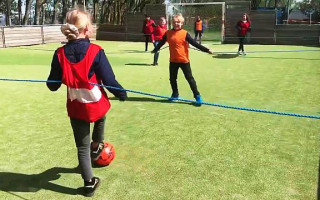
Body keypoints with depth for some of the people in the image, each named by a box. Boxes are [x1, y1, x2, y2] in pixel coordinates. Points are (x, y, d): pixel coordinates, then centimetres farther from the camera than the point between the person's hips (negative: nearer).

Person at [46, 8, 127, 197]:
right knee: (100, 118, 38)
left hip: (76, 108, 2)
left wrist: (50, 82, 20)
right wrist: (122, 93, 4)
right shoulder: (96, 52, -18)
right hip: (97, 105, -1)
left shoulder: (60, 54, -10)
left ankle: (89, 183, 26)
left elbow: (53, 85, -4)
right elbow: (109, 80, -14)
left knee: (82, 148, 16)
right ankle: (97, 146, 54)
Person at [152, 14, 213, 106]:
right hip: (173, 61, 4)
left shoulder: (185, 34, -10)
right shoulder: (168, 33, 1)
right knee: (172, 78, 14)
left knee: (189, 78, 1)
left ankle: (197, 96, 8)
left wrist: (206, 50, -16)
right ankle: (175, 94, 33)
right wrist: (155, 50, 31)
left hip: (184, 60, -4)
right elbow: (161, 43, 17)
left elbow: (195, 44, -11)